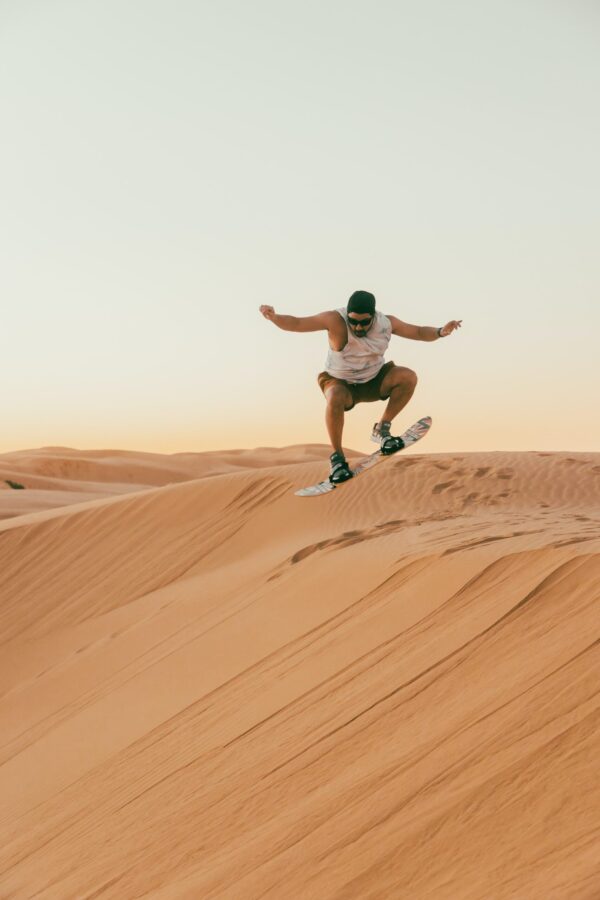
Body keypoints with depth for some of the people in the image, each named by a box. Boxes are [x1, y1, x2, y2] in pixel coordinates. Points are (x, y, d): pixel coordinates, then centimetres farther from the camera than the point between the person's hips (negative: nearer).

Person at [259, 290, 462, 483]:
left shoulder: (386, 323, -14)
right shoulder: (335, 320, -25)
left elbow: (419, 332, -1)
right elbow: (295, 323, -29)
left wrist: (441, 332, -20)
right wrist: (274, 317, -48)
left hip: (374, 380, 3)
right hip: (341, 383, -3)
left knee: (408, 376, -21)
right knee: (335, 399, -38)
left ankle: (382, 429, -6)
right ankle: (337, 457, -20)